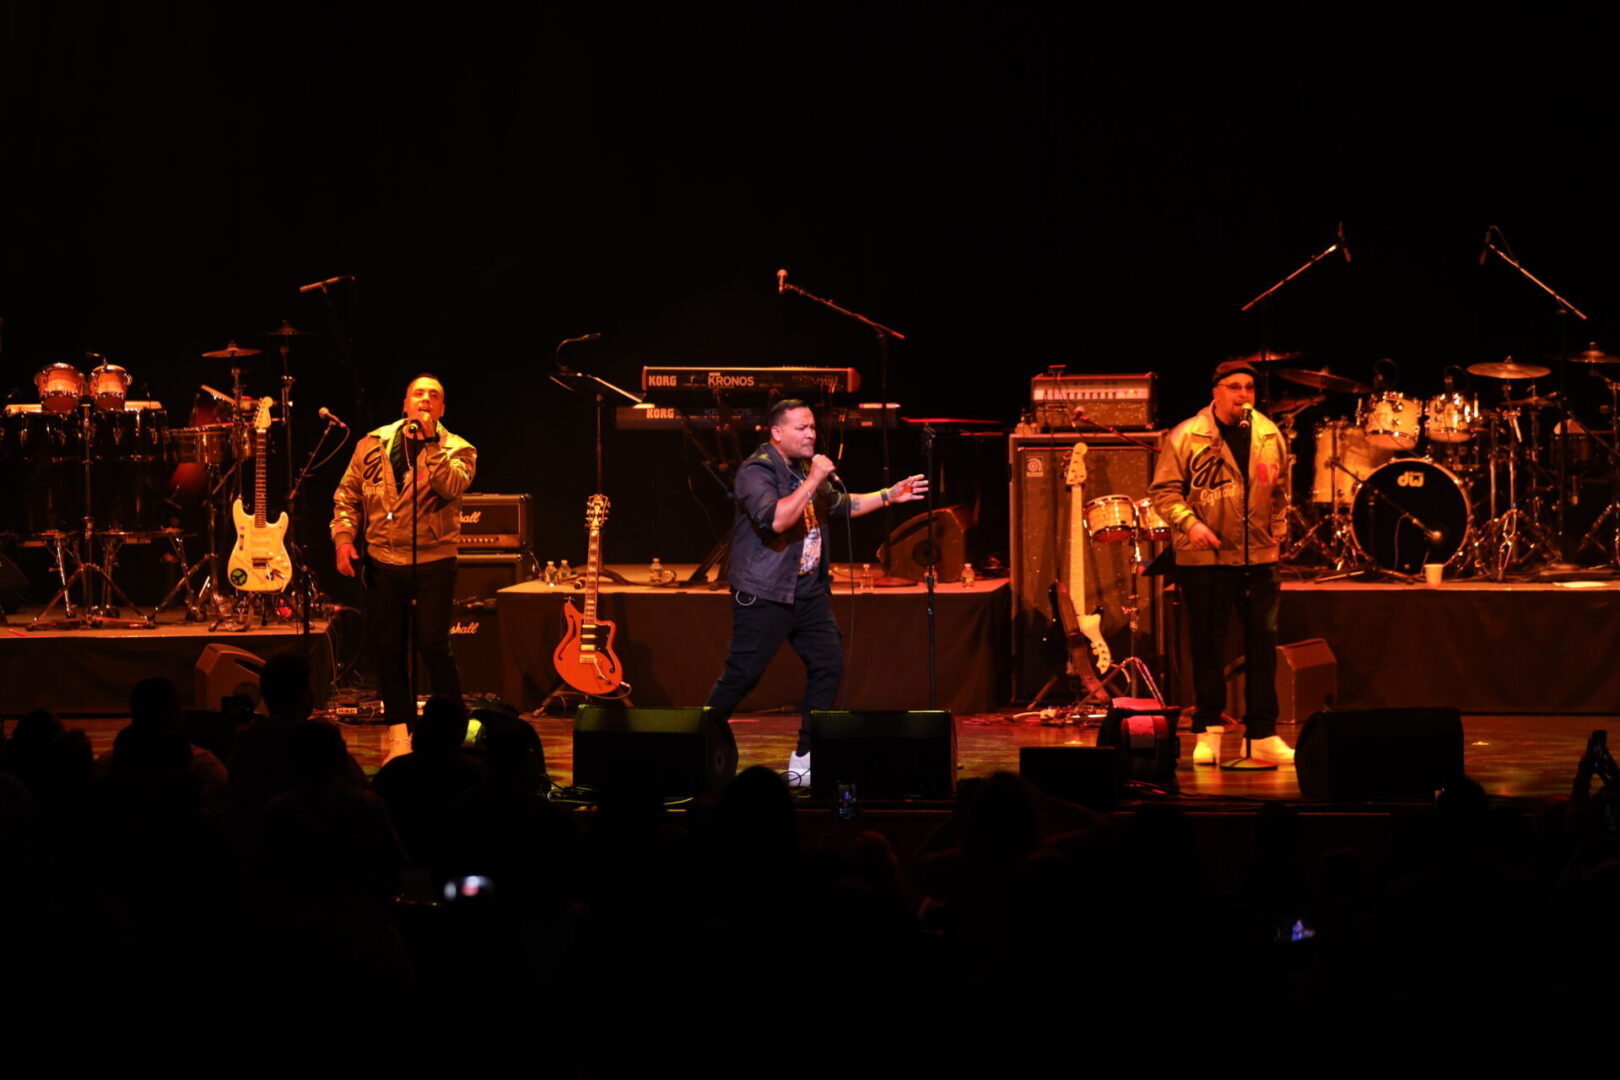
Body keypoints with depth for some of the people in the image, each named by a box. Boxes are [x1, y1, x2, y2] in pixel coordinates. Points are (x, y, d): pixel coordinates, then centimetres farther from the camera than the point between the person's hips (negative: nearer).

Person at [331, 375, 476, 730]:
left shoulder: (456, 449, 1)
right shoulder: (373, 444, 7)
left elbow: (452, 486, -20)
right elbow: (347, 496, 10)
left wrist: (429, 442, -20)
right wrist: (344, 537, -3)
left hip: (433, 563, -3)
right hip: (383, 561, 3)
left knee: (434, 647, -8)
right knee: (389, 650, 7)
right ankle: (400, 729, 18)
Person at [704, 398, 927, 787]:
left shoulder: (806, 468, 14)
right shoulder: (757, 471, -14)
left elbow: (841, 505, 30)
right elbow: (775, 519, -30)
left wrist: (889, 495, 23)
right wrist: (813, 481, -25)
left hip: (809, 592, 8)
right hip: (765, 595, -8)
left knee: (828, 664, 2)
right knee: (741, 674, -6)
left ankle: (805, 762, 8)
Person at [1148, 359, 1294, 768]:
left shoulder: (1270, 436, 8)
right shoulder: (1186, 437, -4)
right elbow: (1164, 490, -4)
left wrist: (1278, 530, 9)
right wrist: (1189, 522, -17)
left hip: (1258, 557, 3)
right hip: (1203, 558, -3)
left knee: (1263, 644, 3)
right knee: (1208, 647, 3)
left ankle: (1262, 735, 10)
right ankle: (1207, 734, 13)